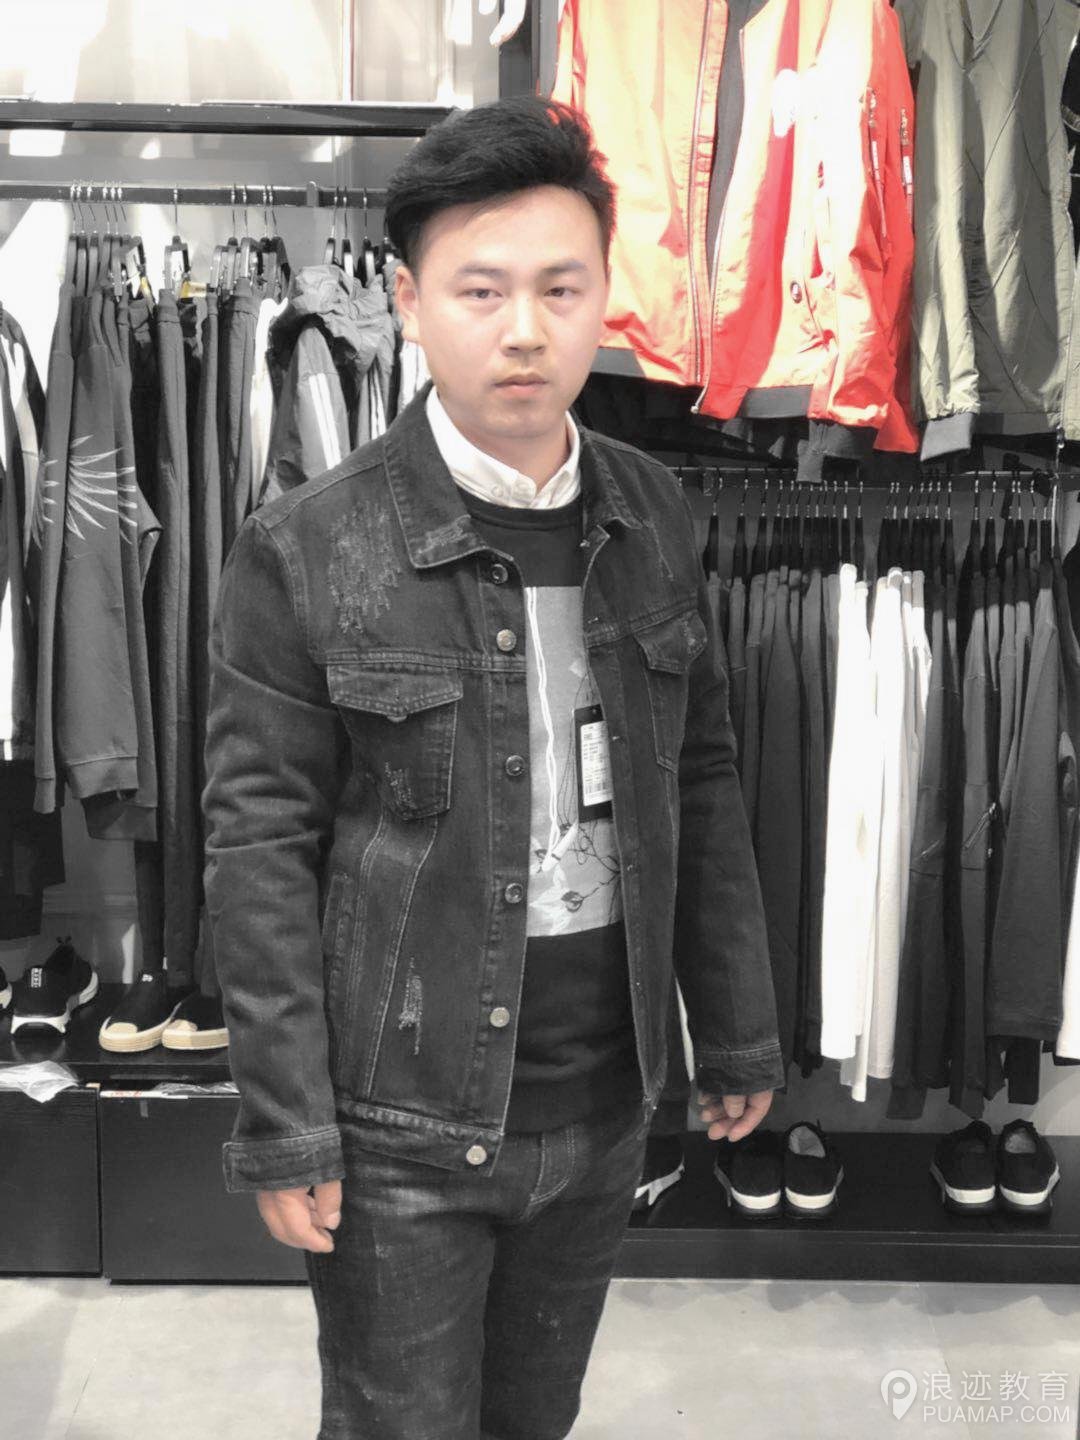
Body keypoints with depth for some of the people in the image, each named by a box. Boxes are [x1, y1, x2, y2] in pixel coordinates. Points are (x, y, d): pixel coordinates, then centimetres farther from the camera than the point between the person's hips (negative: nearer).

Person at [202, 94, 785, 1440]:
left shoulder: (651, 512, 0)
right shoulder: (304, 550, -13)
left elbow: (701, 783, 6)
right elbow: (259, 850, -11)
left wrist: (736, 1029, 9)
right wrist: (284, 1129, -10)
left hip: (604, 1097, 4)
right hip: (403, 1113, -4)